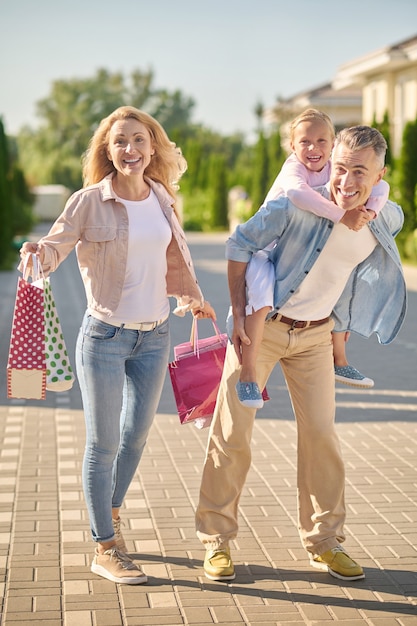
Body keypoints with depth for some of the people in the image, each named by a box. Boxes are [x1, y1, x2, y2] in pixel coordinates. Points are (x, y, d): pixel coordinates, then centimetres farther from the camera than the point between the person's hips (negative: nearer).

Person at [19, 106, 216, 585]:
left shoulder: (160, 197, 4)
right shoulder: (90, 201, -10)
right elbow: (55, 244, -13)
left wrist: (192, 296, 27)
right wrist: (39, 253, -36)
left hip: (154, 335, 5)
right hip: (105, 335, -5)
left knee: (136, 435, 16)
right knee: (103, 443, 3)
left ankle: (110, 513, 41)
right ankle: (105, 549, 17)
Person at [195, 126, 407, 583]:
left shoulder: (389, 220, -11)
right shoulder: (297, 207, -26)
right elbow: (240, 244, -13)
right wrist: (238, 315, -14)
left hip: (316, 335, 3)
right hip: (262, 326, -3)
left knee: (320, 433, 5)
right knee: (232, 432, -1)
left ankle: (324, 541, 21)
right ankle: (216, 540, 13)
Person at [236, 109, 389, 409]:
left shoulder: (335, 169, -5)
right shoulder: (294, 167, -22)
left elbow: (380, 186, -11)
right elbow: (298, 193, -46)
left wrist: (370, 210, -32)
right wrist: (342, 215, -48)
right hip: (266, 248, -7)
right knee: (262, 295, -31)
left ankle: (339, 361, 31)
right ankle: (247, 375, -24)